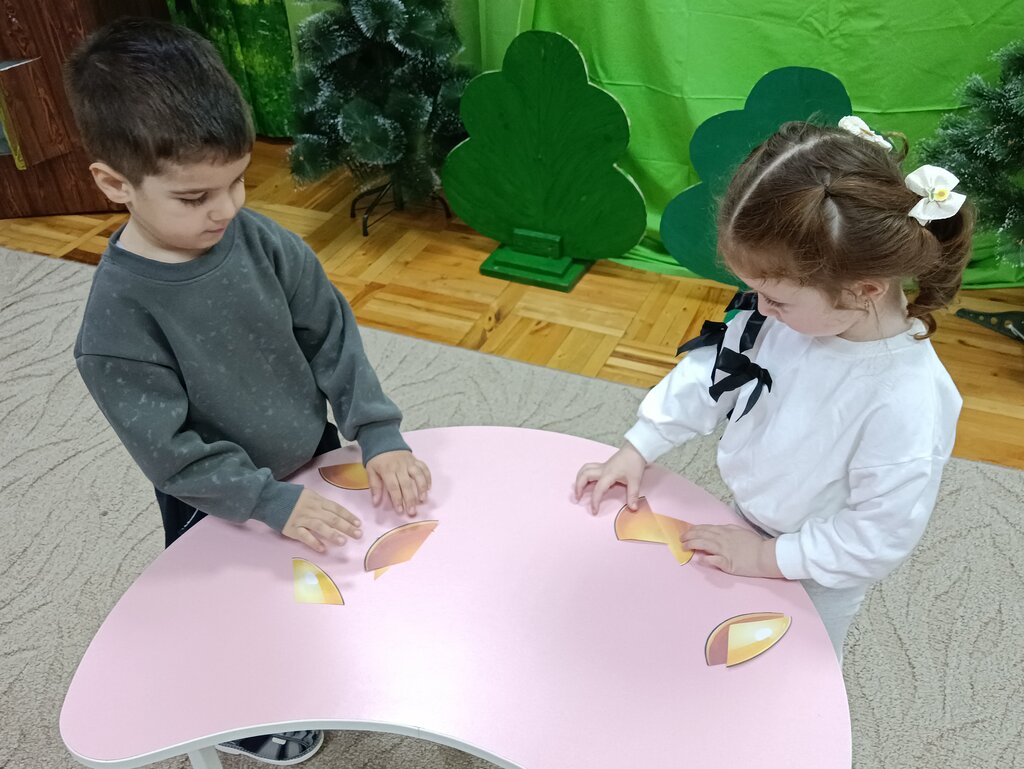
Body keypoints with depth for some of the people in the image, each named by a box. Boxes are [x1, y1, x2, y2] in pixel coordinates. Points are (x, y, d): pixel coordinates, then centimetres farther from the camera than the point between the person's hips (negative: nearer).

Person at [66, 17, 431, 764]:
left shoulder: (263, 241, -17)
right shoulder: (118, 315, -28)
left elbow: (333, 337, -10)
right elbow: (169, 450, -23)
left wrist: (380, 436, -17)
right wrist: (272, 501, -27)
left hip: (314, 460, 4)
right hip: (218, 506, -4)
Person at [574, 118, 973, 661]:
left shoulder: (905, 403, -39)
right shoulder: (791, 309, -20)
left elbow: (882, 535, -29)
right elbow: (711, 371, -6)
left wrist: (770, 556, -21)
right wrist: (638, 450, -5)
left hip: (815, 576, -6)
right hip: (750, 524, 6)